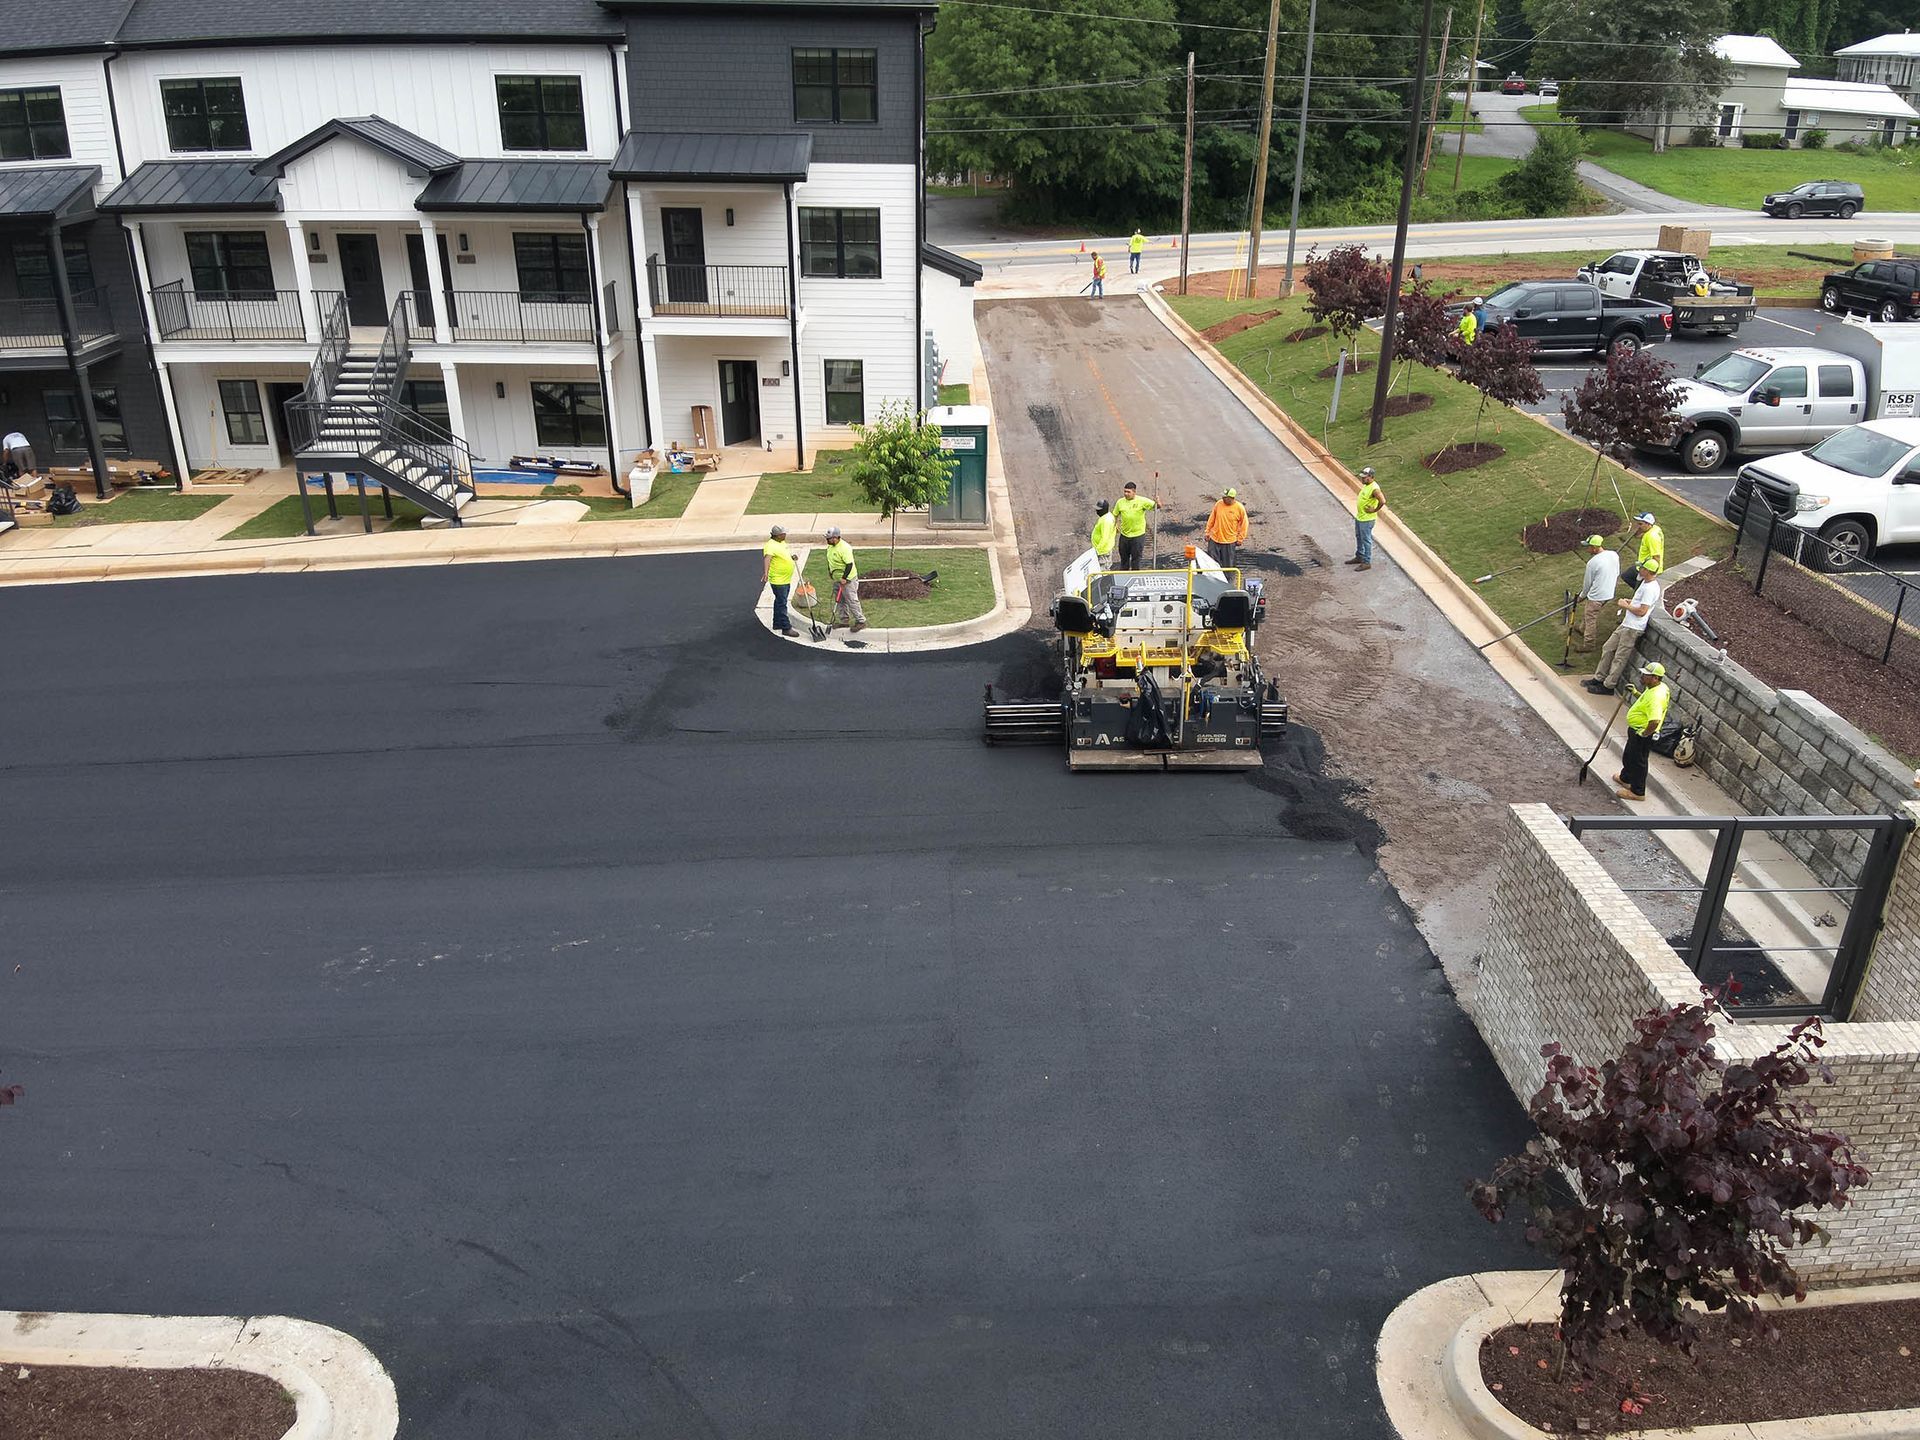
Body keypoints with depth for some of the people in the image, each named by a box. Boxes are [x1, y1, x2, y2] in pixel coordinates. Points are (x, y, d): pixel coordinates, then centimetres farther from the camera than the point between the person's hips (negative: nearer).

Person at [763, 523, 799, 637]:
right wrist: (765, 573, -55)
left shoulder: (781, 542, 7)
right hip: (778, 581, -10)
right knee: (781, 604, -5)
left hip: (786, 580, 10)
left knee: (780, 602, 19)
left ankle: (777, 624, 31)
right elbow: (767, 558, -41)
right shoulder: (770, 546, -23)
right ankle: (786, 628, -3)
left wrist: (791, 555, 18)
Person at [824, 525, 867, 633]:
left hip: (847, 580, -9)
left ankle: (860, 621, 2)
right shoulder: (830, 546, 4)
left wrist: (844, 578, -26)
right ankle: (844, 619, 29)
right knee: (840, 600, 17)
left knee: (852, 601, -5)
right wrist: (829, 571, 22)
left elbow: (849, 564, -26)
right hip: (837, 579, 9)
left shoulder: (844, 548, -25)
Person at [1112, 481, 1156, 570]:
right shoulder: (1120, 502, 1)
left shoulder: (1142, 501, -9)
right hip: (1124, 535, 4)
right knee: (1124, 558, 16)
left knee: (1136, 558, 6)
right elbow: (1115, 515, 12)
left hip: (1138, 535, -4)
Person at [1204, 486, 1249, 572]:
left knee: (1228, 565, 7)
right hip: (1214, 539, 3)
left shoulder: (1240, 508, -12)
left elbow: (1244, 524, -2)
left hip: (1229, 542, -2)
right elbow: (1212, 519, 7)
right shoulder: (1218, 504, -5)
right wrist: (1207, 532, 8)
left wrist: (1240, 539, -1)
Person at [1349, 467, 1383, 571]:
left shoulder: (1374, 489, -25)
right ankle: (1359, 557, 38)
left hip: (1367, 519, -10)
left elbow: (1383, 501, -35)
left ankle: (1367, 562, 7)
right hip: (1359, 517, 10)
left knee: (1366, 540, -1)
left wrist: (1374, 510, -22)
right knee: (1359, 538, 22)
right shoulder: (1366, 485, 5)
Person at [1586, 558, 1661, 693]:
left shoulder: (1650, 589, -23)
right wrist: (1629, 602, 8)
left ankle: (1608, 686, 9)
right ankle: (1599, 678, 27)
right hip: (1626, 624, 11)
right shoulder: (1646, 582, 10)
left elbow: (1642, 611, -26)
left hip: (1633, 629, -11)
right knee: (1608, 648, 17)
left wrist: (1625, 606, -12)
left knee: (1620, 658, 0)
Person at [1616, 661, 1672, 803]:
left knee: (1638, 762, 7)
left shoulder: (1656, 696, -34)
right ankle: (1625, 778, 51)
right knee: (1628, 756, 28)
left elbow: (1655, 721, -43)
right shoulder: (1656, 687, -1)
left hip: (1642, 735, -10)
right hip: (1636, 730, 10)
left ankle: (1637, 792, 22)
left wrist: (1645, 733, -27)